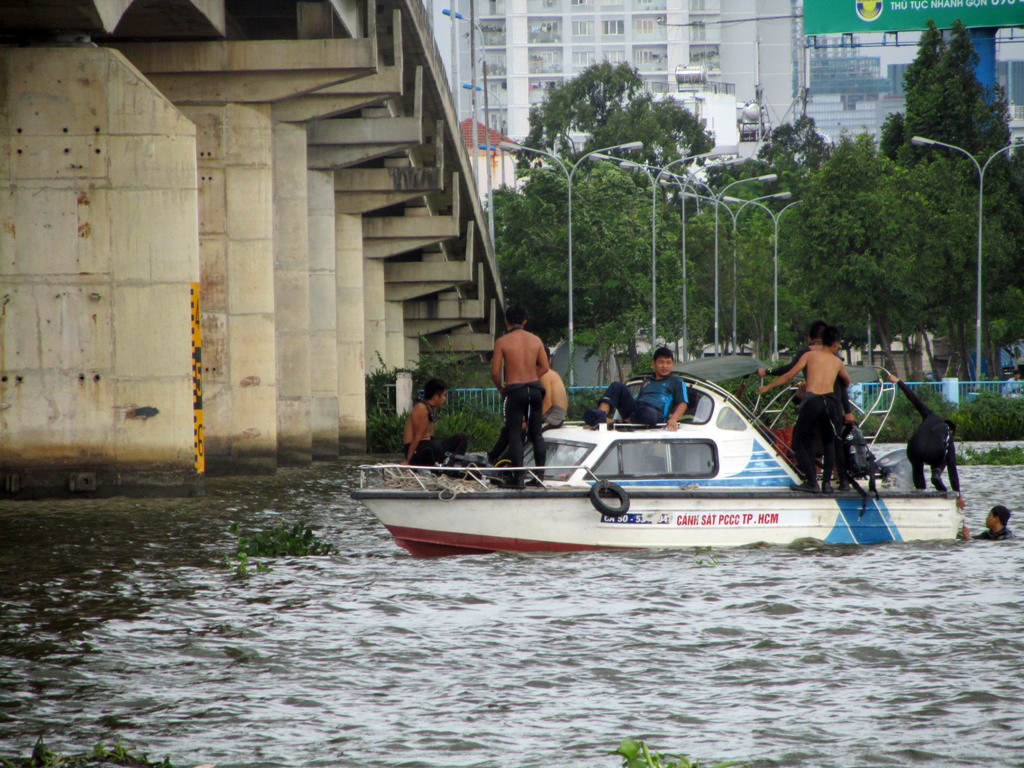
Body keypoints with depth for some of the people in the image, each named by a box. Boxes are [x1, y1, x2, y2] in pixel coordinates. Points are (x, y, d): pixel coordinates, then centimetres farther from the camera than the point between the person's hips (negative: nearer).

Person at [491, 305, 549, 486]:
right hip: (535, 388, 4)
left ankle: (518, 478, -6)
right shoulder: (535, 340, 6)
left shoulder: (502, 342, -5)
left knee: (515, 435, 0)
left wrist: (501, 388, 9)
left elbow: (495, 371, -7)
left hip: (515, 390, -4)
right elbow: (544, 367, 8)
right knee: (536, 434, 12)